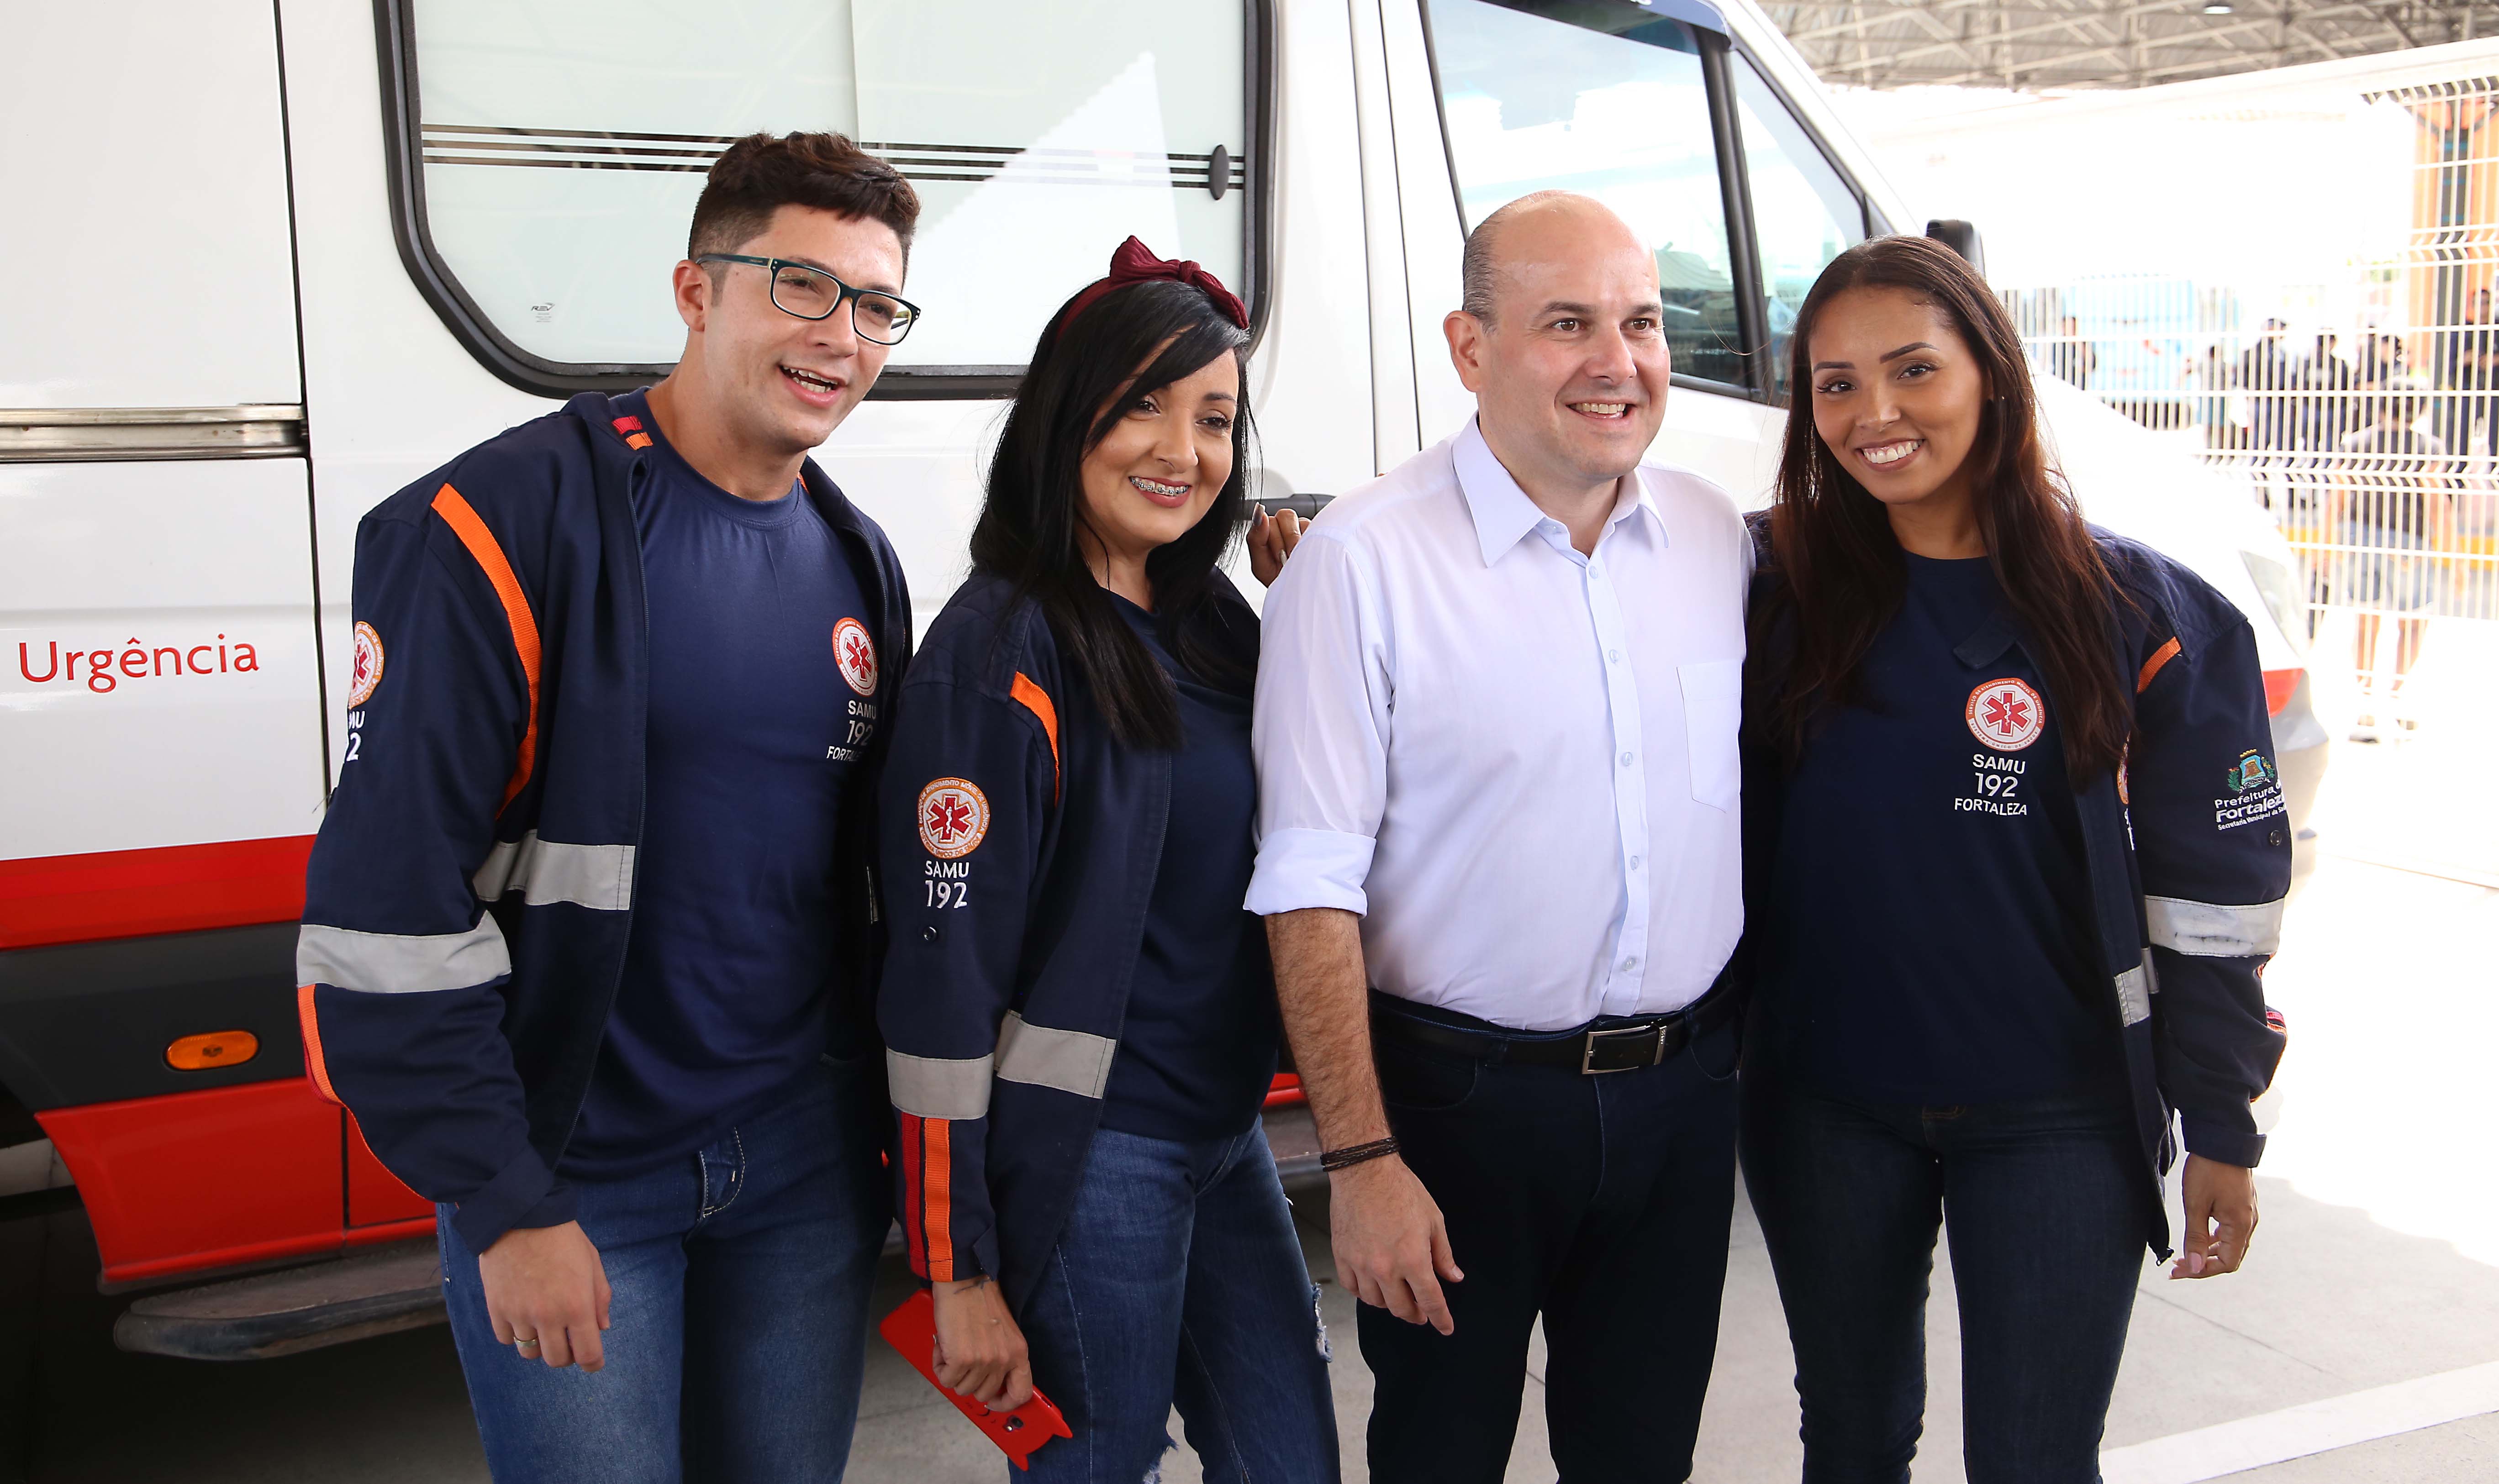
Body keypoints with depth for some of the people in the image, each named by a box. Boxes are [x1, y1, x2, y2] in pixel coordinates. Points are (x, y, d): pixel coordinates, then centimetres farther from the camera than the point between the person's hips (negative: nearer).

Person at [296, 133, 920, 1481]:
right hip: (572, 1184, -5)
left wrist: (910, 1141, 12)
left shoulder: (858, 563, 7)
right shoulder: (506, 524, -13)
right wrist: (503, 1208, -16)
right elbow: (387, 892, -16)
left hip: (806, 1167, 6)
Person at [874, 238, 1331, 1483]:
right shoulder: (1002, 652, -16)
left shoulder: (1209, 616, 6)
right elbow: (943, 970, -18)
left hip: (1230, 1127, 7)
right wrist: (961, 1272, -16)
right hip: (1086, 1152, -7)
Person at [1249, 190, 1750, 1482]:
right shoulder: (1362, 561, -14)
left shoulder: (1714, 535, 3)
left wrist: (1749, 1050, 12)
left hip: (1683, 1090, 5)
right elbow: (1311, 888, -15)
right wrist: (1360, 1161, -18)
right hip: (1460, 1098, -4)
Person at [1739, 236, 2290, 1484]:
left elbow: (2217, 888, -4)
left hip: (2055, 1122, -2)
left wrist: (2221, 1132, -2)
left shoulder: (2140, 614, -8)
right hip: (1824, 1110, 3)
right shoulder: (1776, 588, -2)